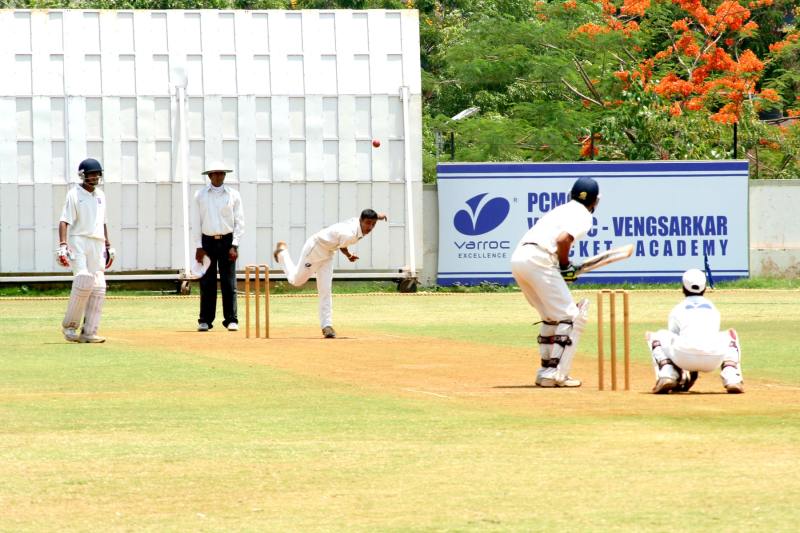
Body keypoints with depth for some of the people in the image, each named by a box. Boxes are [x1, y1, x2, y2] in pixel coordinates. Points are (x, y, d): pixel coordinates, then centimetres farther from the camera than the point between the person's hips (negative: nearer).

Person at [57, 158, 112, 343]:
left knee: (98, 287, -2)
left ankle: (89, 332, 0)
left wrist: (108, 247, 22)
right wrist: (62, 246, -23)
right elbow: (64, 221, -11)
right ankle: (69, 325, -7)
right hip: (79, 242, -7)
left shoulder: (100, 195, 17)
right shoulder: (74, 194, -3)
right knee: (84, 281, -21)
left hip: (97, 245, 7)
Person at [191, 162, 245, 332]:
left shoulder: (233, 195, 5)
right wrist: (198, 246, -2)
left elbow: (239, 222, 3)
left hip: (227, 241, 0)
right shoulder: (200, 195, 6)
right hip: (207, 241, 0)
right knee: (207, 283, 0)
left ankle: (231, 320, -2)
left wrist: (234, 246, -6)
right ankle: (205, 320, 3)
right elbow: (196, 222, 5)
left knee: (229, 283, -3)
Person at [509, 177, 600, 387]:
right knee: (571, 317, -1)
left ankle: (546, 371, 22)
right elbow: (563, 239, -15)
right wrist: (565, 265, 1)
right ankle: (556, 374, -7)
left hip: (518, 257, 8)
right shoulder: (583, 215, 2)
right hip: (538, 261, -8)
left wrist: (563, 265, 17)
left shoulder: (561, 210, 28)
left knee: (552, 317, 22)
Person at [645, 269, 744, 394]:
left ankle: (667, 375, 5)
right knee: (730, 335, 36)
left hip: (684, 356, -2)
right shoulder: (713, 309, 31)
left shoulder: (677, 310, 24)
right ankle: (731, 378, 13)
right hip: (713, 360, 2)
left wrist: (683, 374, 45)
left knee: (656, 337, 28)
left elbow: (672, 341, 31)